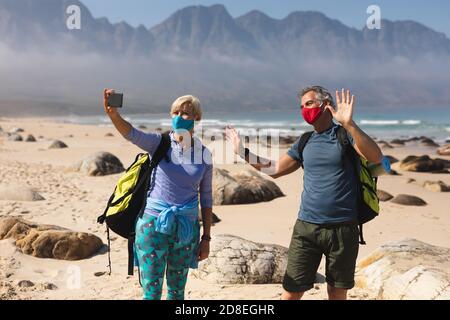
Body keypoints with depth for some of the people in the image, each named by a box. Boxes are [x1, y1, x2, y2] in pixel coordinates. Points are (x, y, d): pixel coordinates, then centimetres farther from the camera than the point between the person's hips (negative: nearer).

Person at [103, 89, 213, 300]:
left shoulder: (203, 155, 3)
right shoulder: (160, 143, -3)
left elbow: (206, 199, 7)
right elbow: (131, 134, -24)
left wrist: (206, 238, 6)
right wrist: (113, 114, -45)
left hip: (186, 229, 2)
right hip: (154, 224, -2)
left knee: (177, 291, 14)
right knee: (152, 291, 3)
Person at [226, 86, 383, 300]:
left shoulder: (346, 134, -3)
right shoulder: (305, 142, 12)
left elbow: (376, 158, -20)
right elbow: (275, 170, 15)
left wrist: (349, 124, -30)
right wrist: (243, 152, 9)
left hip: (343, 228, -3)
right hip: (306, 227, 3)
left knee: (337, 293, 11)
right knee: (291, 291, 1)